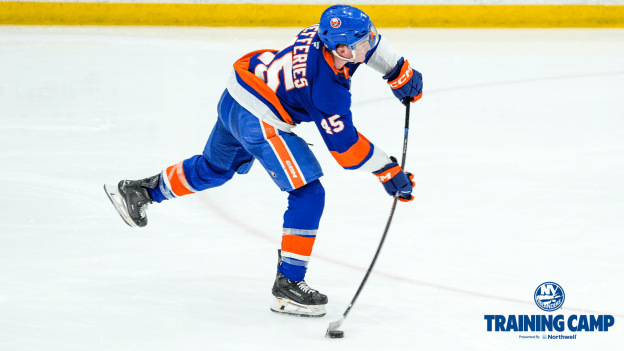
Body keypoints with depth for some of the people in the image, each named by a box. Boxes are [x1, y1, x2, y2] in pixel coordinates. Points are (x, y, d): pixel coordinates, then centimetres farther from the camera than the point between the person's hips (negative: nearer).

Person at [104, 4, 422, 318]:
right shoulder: (328, 86, -28)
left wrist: (400, 71, 13)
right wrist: (389, 173, -14)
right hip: (257, 120, -10)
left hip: (235, 97, 10)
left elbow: (369, 40, 15)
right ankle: (287, 287, -4)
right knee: (308, 195, -8)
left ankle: (141, 191, 49)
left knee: (214, 168, 32)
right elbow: (344, 145, -20)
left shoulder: (330, 33, -8)